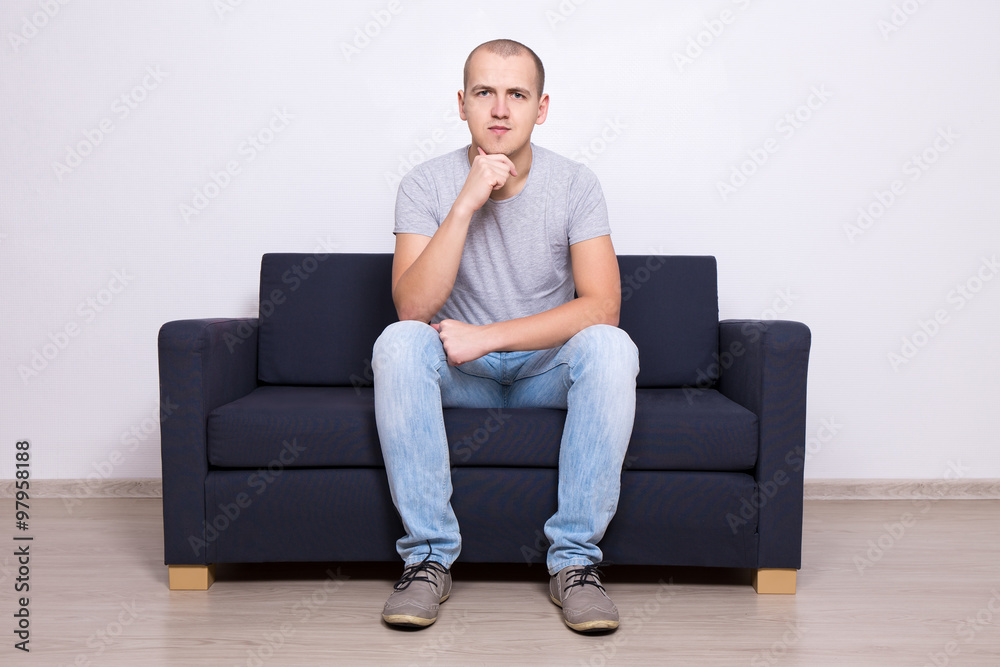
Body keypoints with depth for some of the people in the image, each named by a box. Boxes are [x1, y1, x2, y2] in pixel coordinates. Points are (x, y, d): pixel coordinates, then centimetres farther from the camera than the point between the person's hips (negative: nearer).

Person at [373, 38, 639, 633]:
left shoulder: (575, 185, -8)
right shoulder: (426, 186, -8)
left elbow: (601, 307, -18)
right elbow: (413, 309, -21)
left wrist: (487, 335, -25)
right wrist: (465, 205, -30)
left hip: (549, 367, 0)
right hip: (461, 376, 0)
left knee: (610, 347, -31)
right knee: (397, 344, -30)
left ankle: (576, 558, -22)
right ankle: (429, 557, -23)